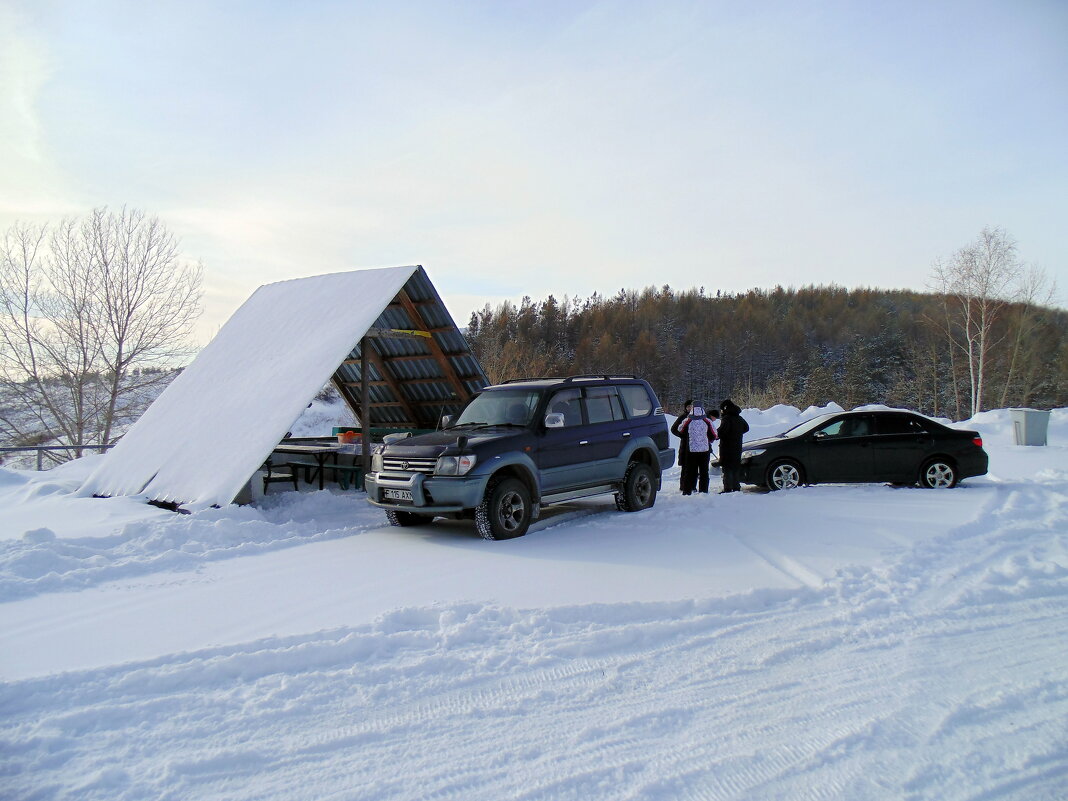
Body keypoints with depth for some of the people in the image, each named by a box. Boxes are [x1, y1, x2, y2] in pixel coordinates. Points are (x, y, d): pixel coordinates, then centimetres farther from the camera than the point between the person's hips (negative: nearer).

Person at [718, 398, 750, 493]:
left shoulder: (726, 418, -16)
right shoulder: (739, 418, 11)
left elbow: (721, 432, -24)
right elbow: (746, 427, 26)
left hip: (727, 447, -8)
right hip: (737, 447, 8)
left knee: (727, 468, -5)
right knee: (736, 467, 14)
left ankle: (728, 488, -7)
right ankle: (736, 487, 18)